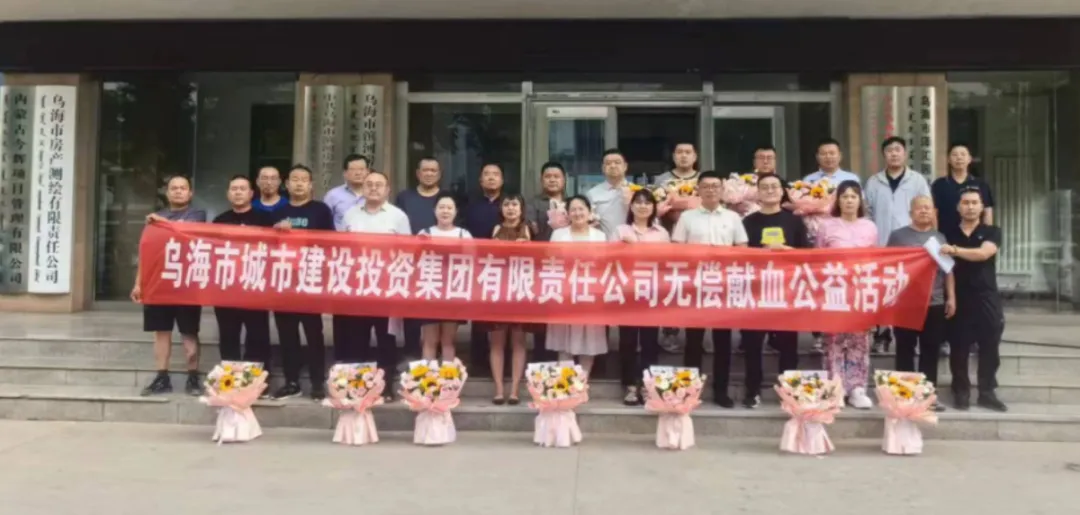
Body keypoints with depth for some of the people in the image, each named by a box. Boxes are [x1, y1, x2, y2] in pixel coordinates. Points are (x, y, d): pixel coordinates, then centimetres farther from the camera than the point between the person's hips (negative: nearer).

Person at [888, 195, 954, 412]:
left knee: (931, 352, 6)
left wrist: (951, 297, 6)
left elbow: (948, 270, 14)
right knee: (905, 350, 3)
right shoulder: (898, 236, 2)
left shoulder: (940, 238, 13)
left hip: (935, 304, 3)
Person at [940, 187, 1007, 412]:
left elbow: (983, 253, -16)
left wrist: (956, 251, -30)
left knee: (989, 347, 2)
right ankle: (961, 392, 10)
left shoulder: (992, 232, 4)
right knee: (959, 348, 1)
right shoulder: (948, 234, 9)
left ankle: (987, 392, 12)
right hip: (959, 299, 0)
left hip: (986, 298, 0)